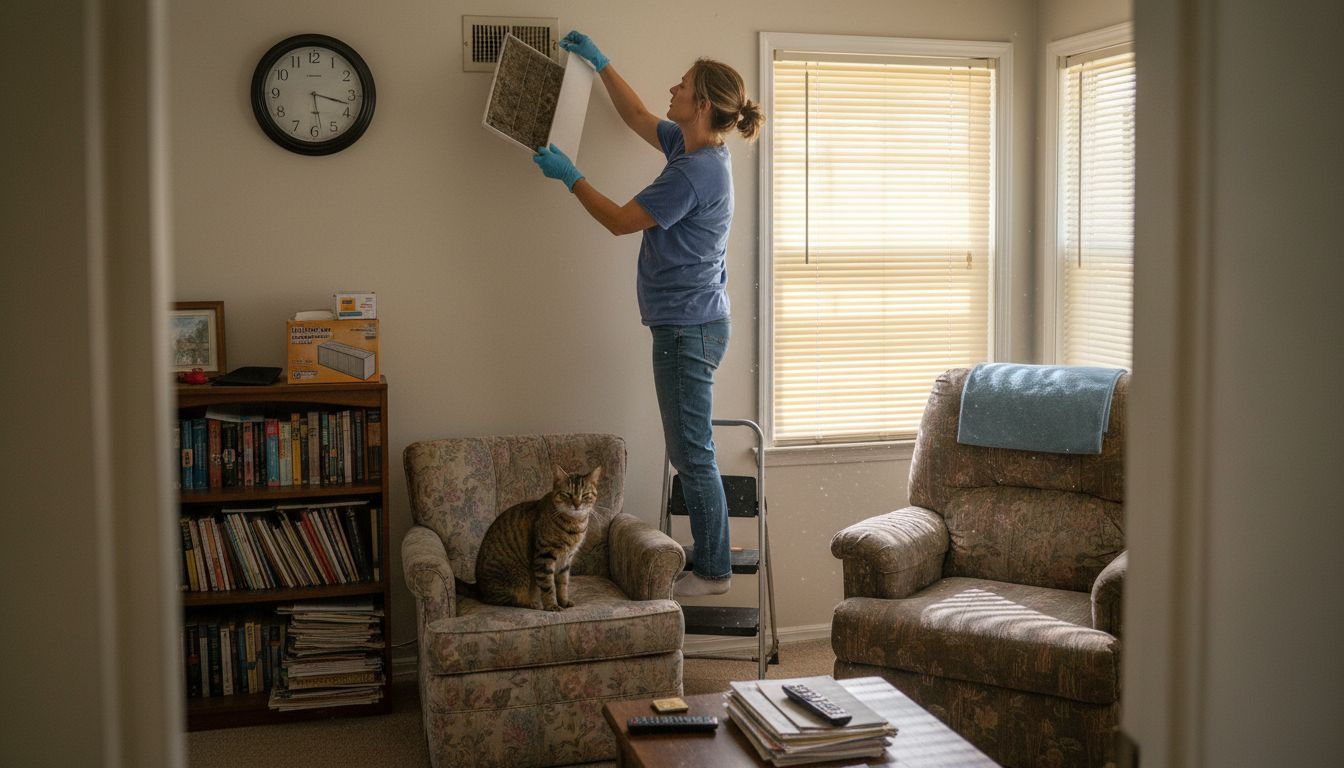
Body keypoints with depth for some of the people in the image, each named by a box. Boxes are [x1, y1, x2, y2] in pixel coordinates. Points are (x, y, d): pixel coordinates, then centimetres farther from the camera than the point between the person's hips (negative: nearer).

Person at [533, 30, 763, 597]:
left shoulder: (695, 173, -20)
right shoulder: (689, 147, 9)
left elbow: (619, 220, -14)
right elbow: (637, 117, 27)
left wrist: (568, 176, -3)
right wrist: (598, 61, 26)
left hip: (689, 329, -10)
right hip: (687, 323, 10)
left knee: (692, 454, -1)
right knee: (690, 452, 15)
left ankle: (713, 571, 10)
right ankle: (708, 560, 24)